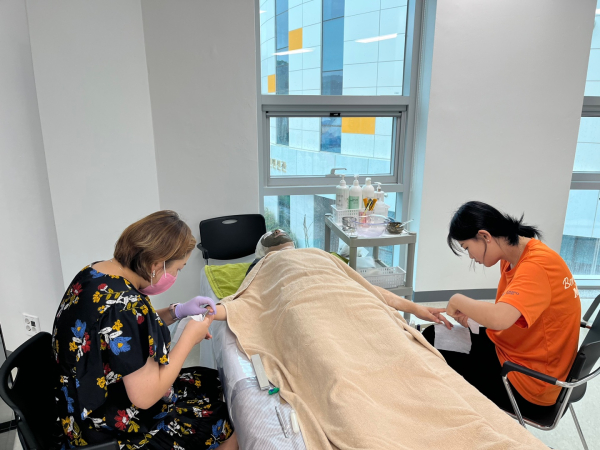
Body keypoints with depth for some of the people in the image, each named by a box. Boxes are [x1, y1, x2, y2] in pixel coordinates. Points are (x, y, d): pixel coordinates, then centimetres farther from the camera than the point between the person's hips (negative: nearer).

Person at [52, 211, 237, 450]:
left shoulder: (95, 272, -4)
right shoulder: (125, 304, -33)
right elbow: (145, 396, -27)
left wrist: (176, 311, -1)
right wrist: (190, 337, -17)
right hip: (111, 430, -9)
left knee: (213, 382, 16)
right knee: (226, 421, 4)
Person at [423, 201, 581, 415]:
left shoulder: (537, 265, -29)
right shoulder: (512, 256, -1)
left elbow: (500, 318, -44)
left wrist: (457, 300, -26)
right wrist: (472, 313, -9)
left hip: (529, 384, -9)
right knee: (432, 337, 13)